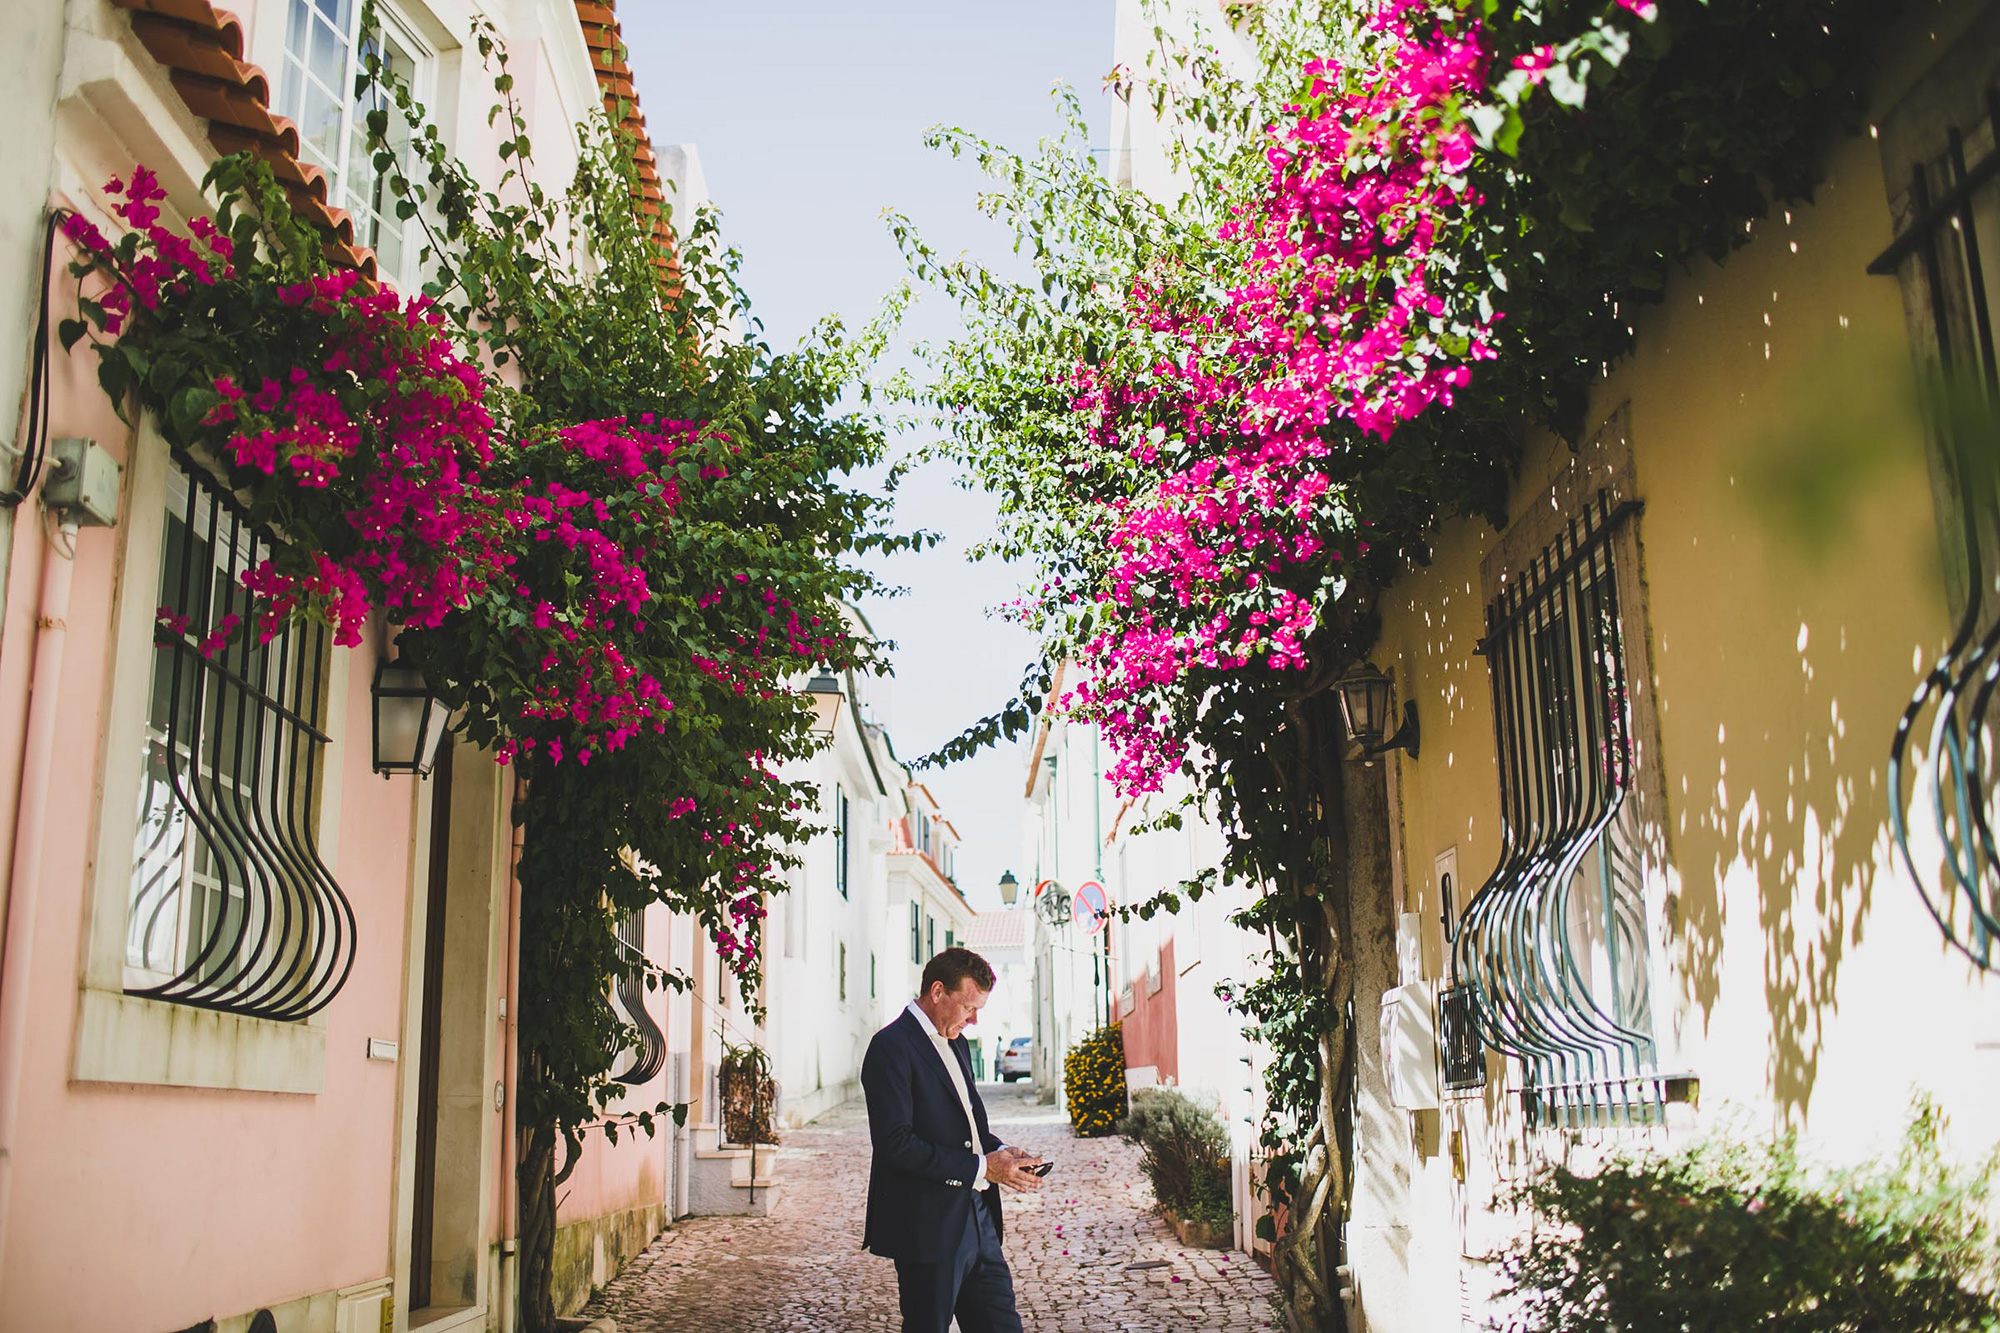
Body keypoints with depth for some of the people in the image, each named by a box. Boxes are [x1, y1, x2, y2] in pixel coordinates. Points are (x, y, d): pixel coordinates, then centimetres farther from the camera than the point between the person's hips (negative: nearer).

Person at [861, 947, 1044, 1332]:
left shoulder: (954, 1042, 15)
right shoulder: (891, 1047, -14)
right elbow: (896, 1144, -21)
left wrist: (998, 1150, 4)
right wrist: (980, 1166, -20)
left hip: (978, 1221, 9)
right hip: (928, 1228, -9)